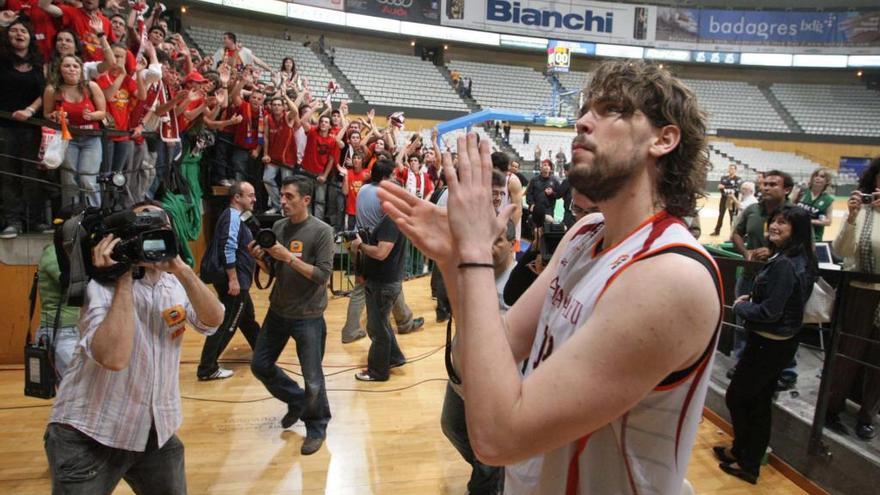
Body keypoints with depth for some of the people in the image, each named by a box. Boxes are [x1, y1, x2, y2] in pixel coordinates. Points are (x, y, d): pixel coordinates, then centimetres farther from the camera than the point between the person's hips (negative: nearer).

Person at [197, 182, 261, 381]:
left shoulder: (235, 216, 15)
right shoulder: (232, 217, -16)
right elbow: (227, 250, -25)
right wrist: (233, 279, -25)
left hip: (239, 281, 11)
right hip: (233, 281, -11)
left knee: (248, 319, 22)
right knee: (226, 325, -5)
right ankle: (207, 369, 2)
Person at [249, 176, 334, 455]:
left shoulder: (321, 231, -15)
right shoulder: (277, 227, 2)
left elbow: (323, 275, -20)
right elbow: (271, 270, 10)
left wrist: (289, 257, -25)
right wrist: (260, 258, -11)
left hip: (308, 317, -6)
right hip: (277, 311, 6)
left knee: (312, 379, 4)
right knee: (260, 364, 16)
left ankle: (316, 428, 29)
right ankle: (296, 401, 39)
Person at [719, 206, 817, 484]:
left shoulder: (784, 264, -25)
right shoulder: (802, 260, 5)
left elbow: (769, 311, -25)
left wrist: (739, 306, -9)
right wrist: (751, 298, 5)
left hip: (768, 344, -9)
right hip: (782, 341, 9)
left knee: (736, 397, 7)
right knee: (759, 401, 19)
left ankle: (746, 460, 24)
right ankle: (750, 459, 33)